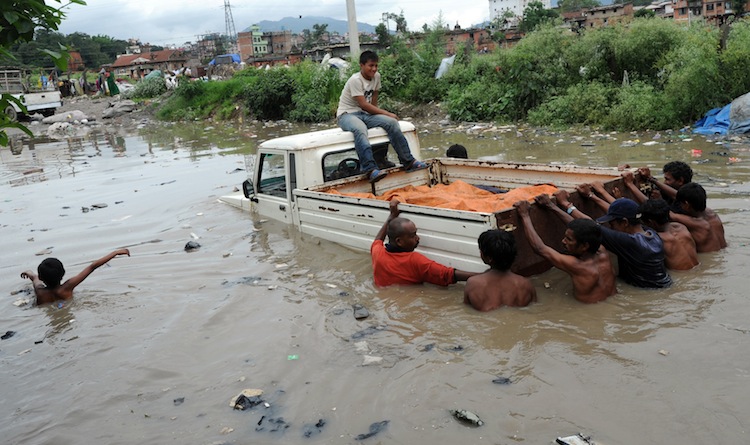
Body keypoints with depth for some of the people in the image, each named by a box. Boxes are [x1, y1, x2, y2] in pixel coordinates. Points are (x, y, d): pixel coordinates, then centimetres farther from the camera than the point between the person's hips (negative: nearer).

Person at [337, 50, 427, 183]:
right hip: (347, 114, -7)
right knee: (360, 130, -40)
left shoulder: (376, 76, 6)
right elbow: (363, 105, -20)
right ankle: (371, 169, -51)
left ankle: (408, 162, -15)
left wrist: (377, 111, -5)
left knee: (391, 122, -16)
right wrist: (386, 113, -18)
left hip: (365, 113, 7)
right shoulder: (355, 80, -16)